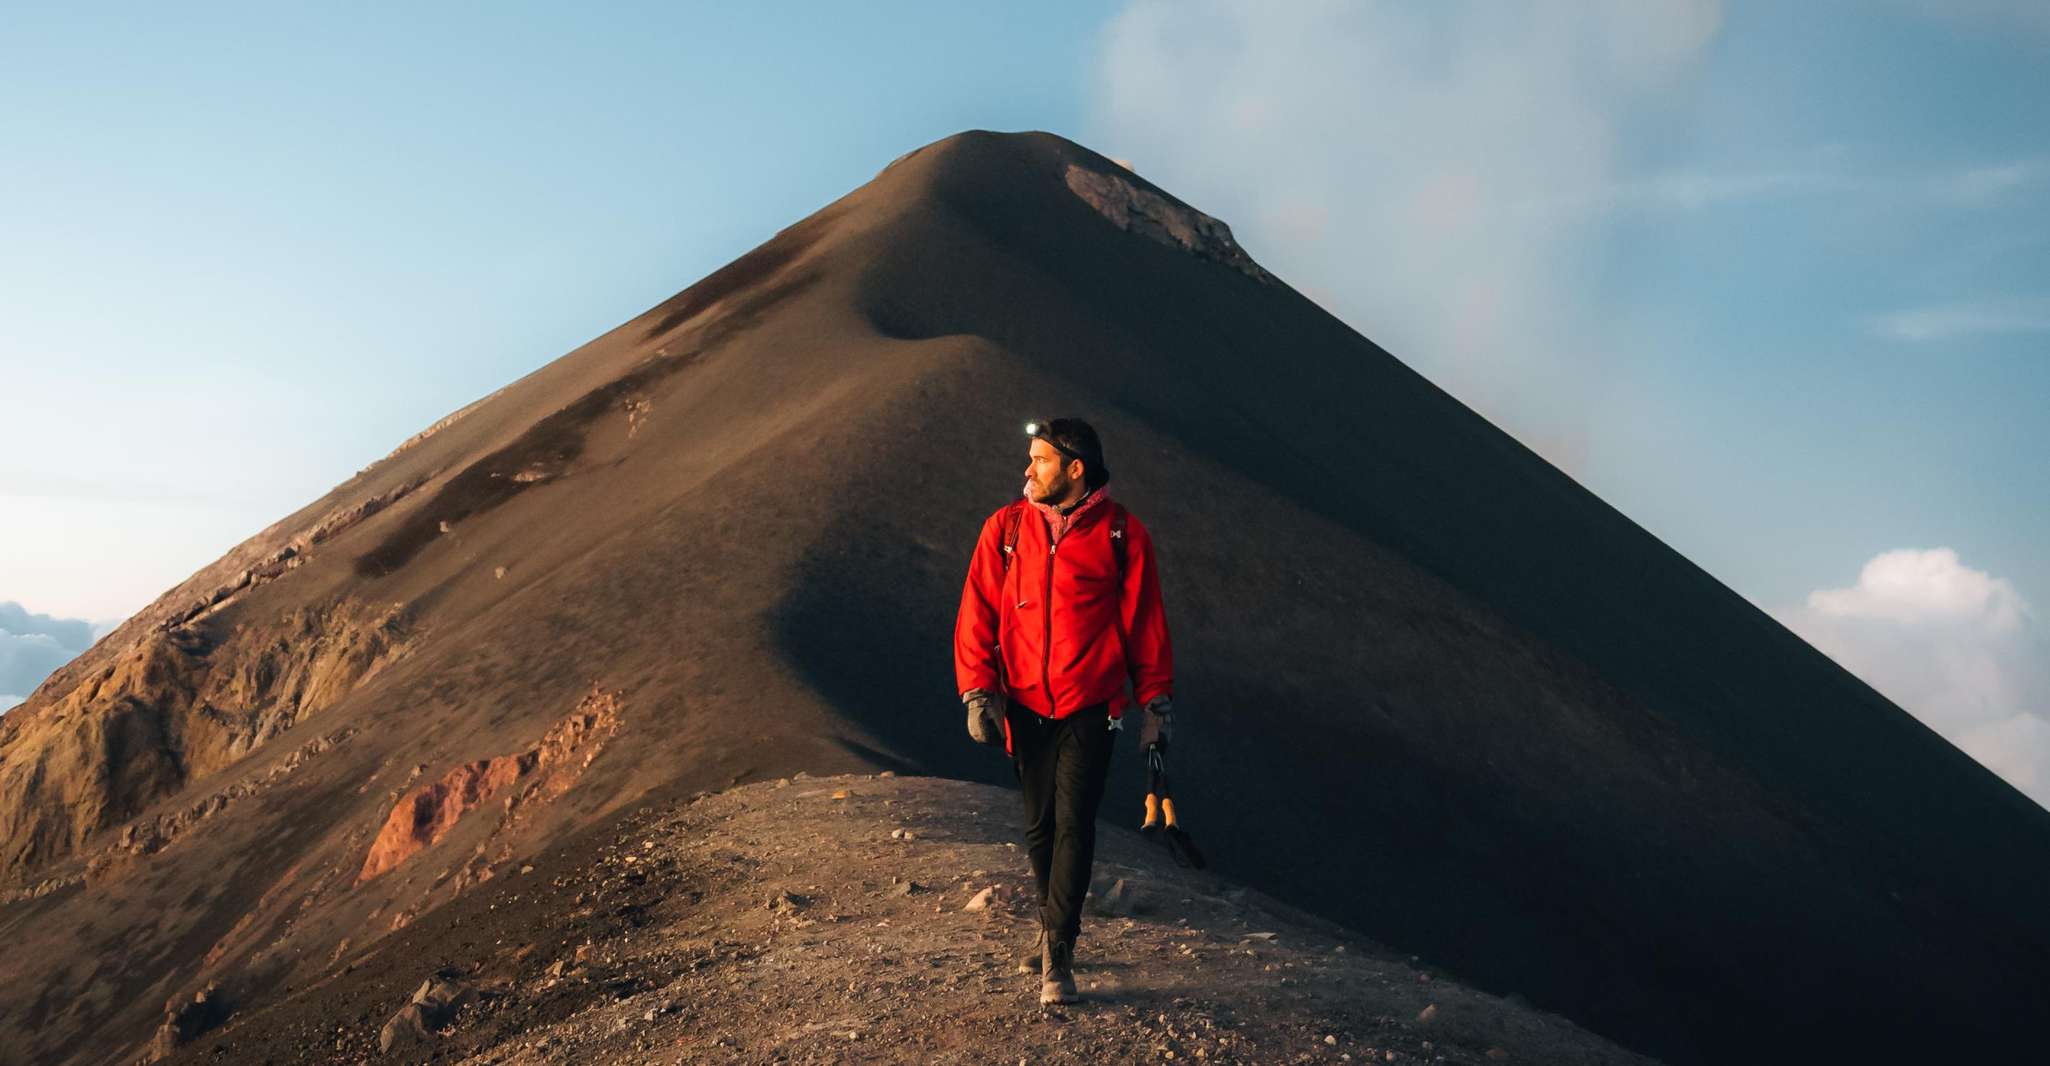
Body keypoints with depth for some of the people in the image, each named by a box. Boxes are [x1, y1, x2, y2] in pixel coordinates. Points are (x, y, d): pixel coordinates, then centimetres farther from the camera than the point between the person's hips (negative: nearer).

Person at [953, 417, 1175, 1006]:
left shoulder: (1121, 532, -3)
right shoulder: (1005, 528, 2)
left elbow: (1146, 623, 3)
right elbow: (977, 615, 2)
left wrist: (1155, 703, 3)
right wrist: (978, 692, -7)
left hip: (1091, 708, -2)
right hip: (1027, 707, 2)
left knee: (1074, 824, -9)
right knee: (1039, 826, 10)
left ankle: (1057, 956, -4)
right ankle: (1054, 918, 34)